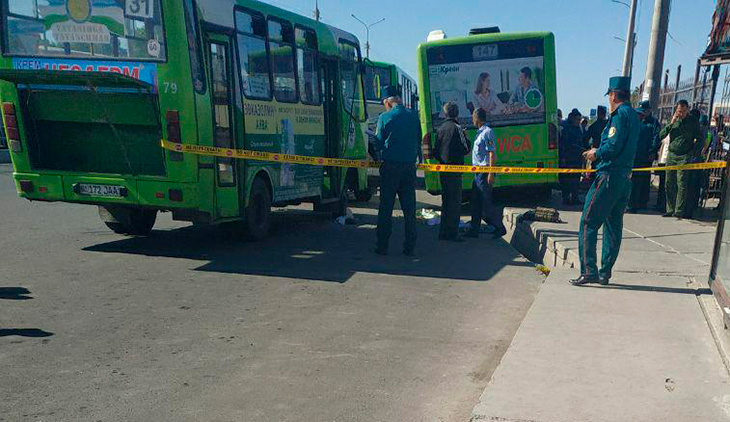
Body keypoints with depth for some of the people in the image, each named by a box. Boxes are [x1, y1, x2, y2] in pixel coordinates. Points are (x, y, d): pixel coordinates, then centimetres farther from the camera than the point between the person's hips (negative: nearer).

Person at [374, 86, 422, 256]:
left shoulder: (384, 117, -5)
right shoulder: (413, 116, 5)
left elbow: (378, 144, -2)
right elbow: (419, 142, 10)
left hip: (390, 167, -3)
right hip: (409, 167, 3)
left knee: (386, 207, 5)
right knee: (409, 207, 8)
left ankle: (382, 246, 7)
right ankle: (410, 247, 10)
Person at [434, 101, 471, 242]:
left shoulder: (440, 129, 9)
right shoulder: (457, 128, -10)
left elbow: (436, 151, 11)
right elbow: (467, 149, -9)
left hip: (443, 169, 7)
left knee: (445, 200, 14)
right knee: (455, 201, -2)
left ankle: (443, 233, 19)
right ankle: (453, 233, -2)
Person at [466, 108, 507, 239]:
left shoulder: (487, 132, -13)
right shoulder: (480, 132, 16)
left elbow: (492, 153, -18)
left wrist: (491, 173, -22)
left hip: (485, 172, -10)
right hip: (478, 171, 10)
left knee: (486, 201, -5)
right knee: (475, 201, 10)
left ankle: (500, 228, 7)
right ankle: (474, 230, 16)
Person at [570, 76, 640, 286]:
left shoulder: (620, 114, -11)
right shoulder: (633, 115, 17)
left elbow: (614, 145, -20)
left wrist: (596, 153, -3)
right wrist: (598, 153, 18)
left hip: (609, 176, -9)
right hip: (626, 178, 9)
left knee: (589, 222, -6)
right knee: (613, 225, 11)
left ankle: (589, 271, -10)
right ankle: (605, 273, 16)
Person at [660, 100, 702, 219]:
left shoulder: (693, 122, 1)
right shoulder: (674, 120, 10)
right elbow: (661, 135, 1)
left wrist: (693, 152, -8)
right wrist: (671, 123, -9)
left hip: (684, 157, -4)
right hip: (671, 155, 4)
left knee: (681, 184, -10)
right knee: (669, 184, 5)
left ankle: (679, 211, -9)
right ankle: (670, 209, 13)